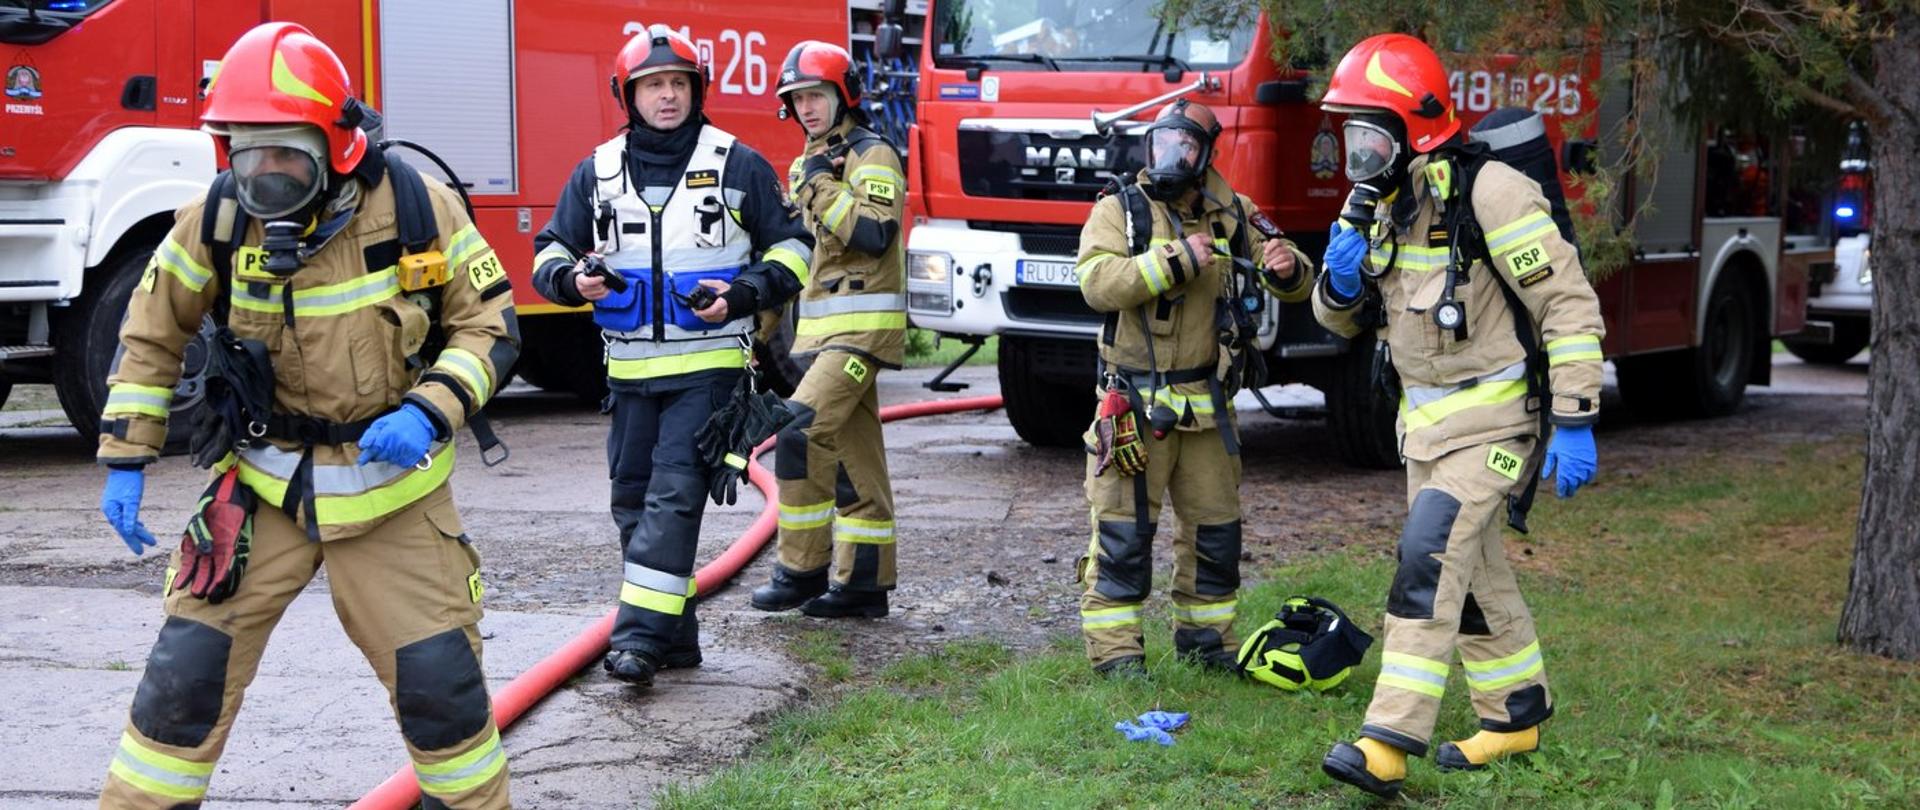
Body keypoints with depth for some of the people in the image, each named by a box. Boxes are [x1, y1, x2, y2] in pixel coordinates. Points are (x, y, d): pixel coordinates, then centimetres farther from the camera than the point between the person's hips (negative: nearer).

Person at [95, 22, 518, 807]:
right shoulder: (218, 219, -9)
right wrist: (124, 460, 0)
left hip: (391, 486, -1)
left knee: (439, 678, 3)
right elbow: (150, 335, 4)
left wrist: (429, 413, -22)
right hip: (263, 484, 1)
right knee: (187, 670, -3)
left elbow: (489, 325, -6)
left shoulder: (415, 205, -14)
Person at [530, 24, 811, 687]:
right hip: (631, 368, 4)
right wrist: (573, 279, -9)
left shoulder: (737, 165, 1)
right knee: (634, 499, 7)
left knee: (675, 494, -13)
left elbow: (790, 246, 7)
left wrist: (743, 294, -11)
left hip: (709, 364, -4)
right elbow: (550, 251, 14)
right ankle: (675, 634, 17)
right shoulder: (598, 171, 8)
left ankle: (642, 633, -16)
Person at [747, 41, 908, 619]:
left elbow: (875, 234, -22)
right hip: (819, 328, 9)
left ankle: (803, 570, -14)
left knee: (802, 429, -20)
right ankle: (863, 584, 11)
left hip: (863, 326, -9)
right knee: (851, 455, 9)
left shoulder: (872, 157, -8)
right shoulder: (806, 166, 19)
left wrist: (821, 186, -17)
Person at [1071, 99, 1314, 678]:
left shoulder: (1231, 215, 9)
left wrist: (1287, 269, -15)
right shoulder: (1120, 210, -3)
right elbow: (1097, 283, -18)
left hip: (1206, 402, 4)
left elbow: (1293, 284, 9)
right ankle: (1114, 646, 3)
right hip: (1136, 401, -4)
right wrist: (1174, 261, -25)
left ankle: (1205, 635, 25)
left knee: (1214, 524, 12)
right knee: (1124, 528, -4)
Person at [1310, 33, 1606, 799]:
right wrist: (1341, 282, -9)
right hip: (1427, 419, 9)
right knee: (1474, 574, 16)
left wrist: (1575, 423, -21)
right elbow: (1341, 318, 16)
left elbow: (1571, 305, -18)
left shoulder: (1488, 193, -19)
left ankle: (1388, 743, -25)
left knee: (1431, 557, -21)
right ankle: (1517, 715, 32)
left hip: (1494, 418, -8)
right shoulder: (1379, 204, 6)